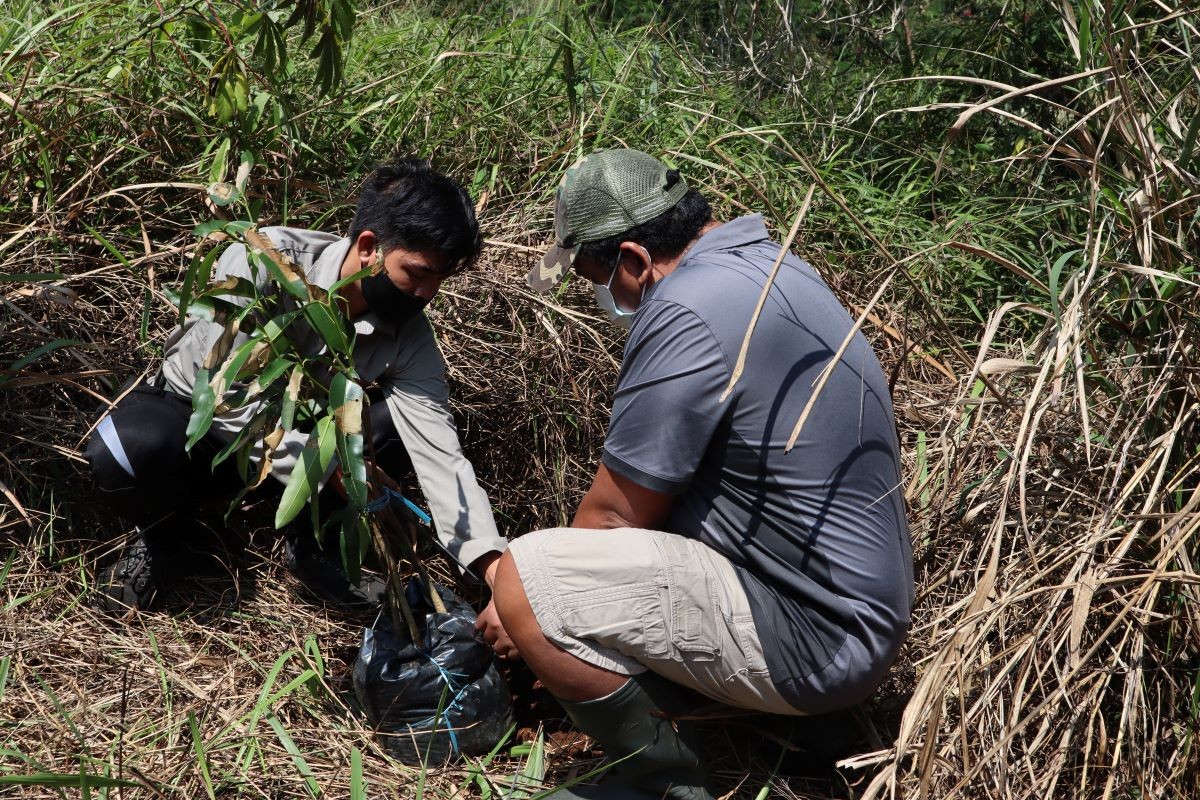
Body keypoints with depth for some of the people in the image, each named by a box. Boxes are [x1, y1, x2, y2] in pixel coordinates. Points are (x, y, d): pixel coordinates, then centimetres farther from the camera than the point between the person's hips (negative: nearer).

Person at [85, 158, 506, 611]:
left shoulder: (408, 337, -19)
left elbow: (440, 456, -25)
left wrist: (492, 562, -38)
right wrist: (330, 471, -37)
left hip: (296, 439, 3)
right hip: (195, 416, -2)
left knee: (402, 419, -23)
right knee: (127, 447, -37)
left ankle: (313, 543, -3)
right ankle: (170, 541, -2)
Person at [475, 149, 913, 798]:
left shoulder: (686, 313, -23)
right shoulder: (758, 256, 8)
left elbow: (615, 515, -14)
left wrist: (523, 600, 4)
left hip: (811, 641, -10)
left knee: (523, 581, -17)